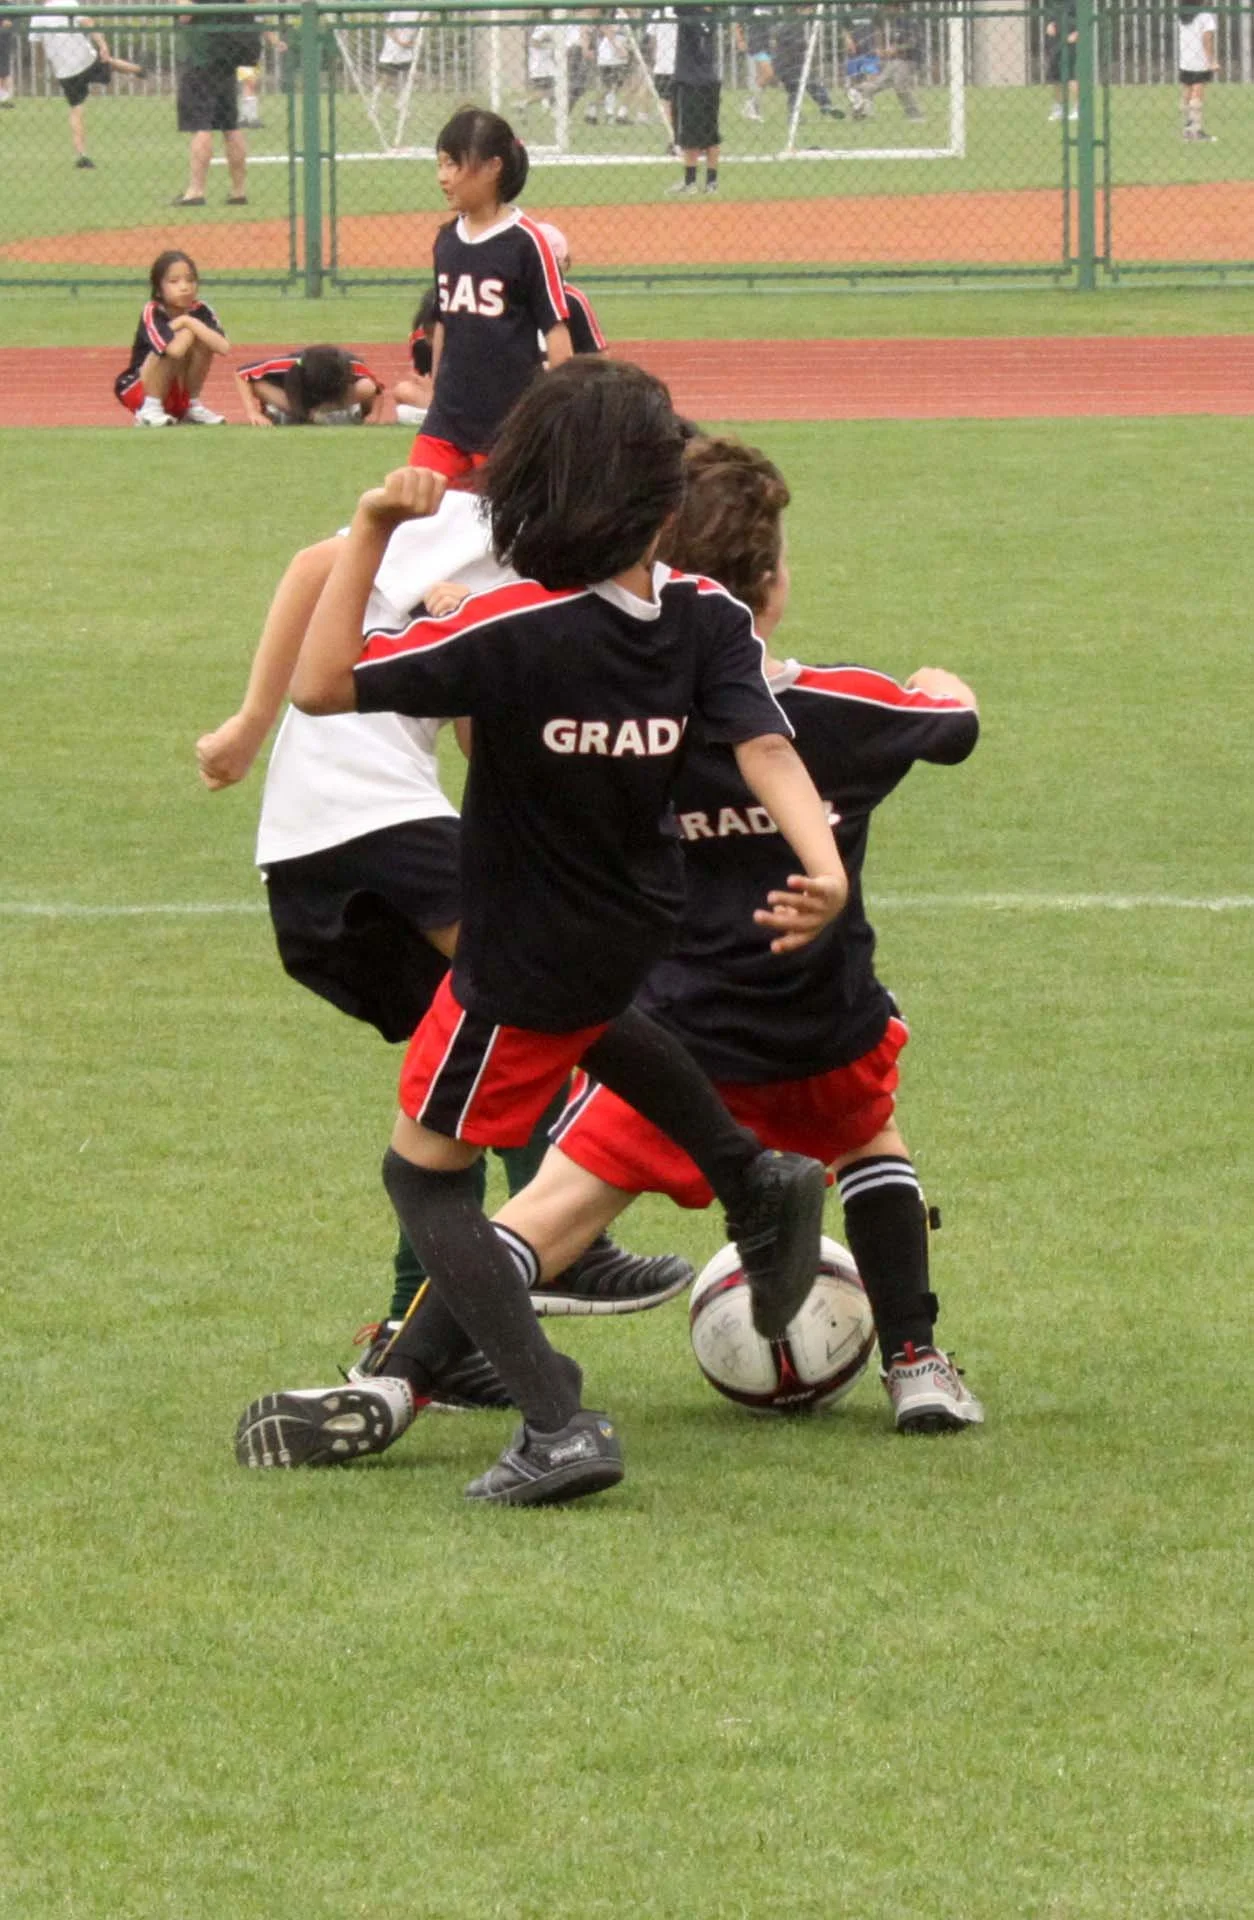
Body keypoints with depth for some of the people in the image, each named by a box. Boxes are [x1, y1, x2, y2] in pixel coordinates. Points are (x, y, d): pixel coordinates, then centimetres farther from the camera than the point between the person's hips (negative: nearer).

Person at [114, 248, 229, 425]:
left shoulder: (201, 311, -7)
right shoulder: (151, 313, -22)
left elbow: (224, 347, -24)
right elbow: (175, 350, -40)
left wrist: (188, 322, -22)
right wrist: (184, 324, -22)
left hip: (180, 396, 5)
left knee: (202, 339, -19)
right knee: (185, 336, -29)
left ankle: (192, 406, -2)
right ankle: (150, 409, -17)